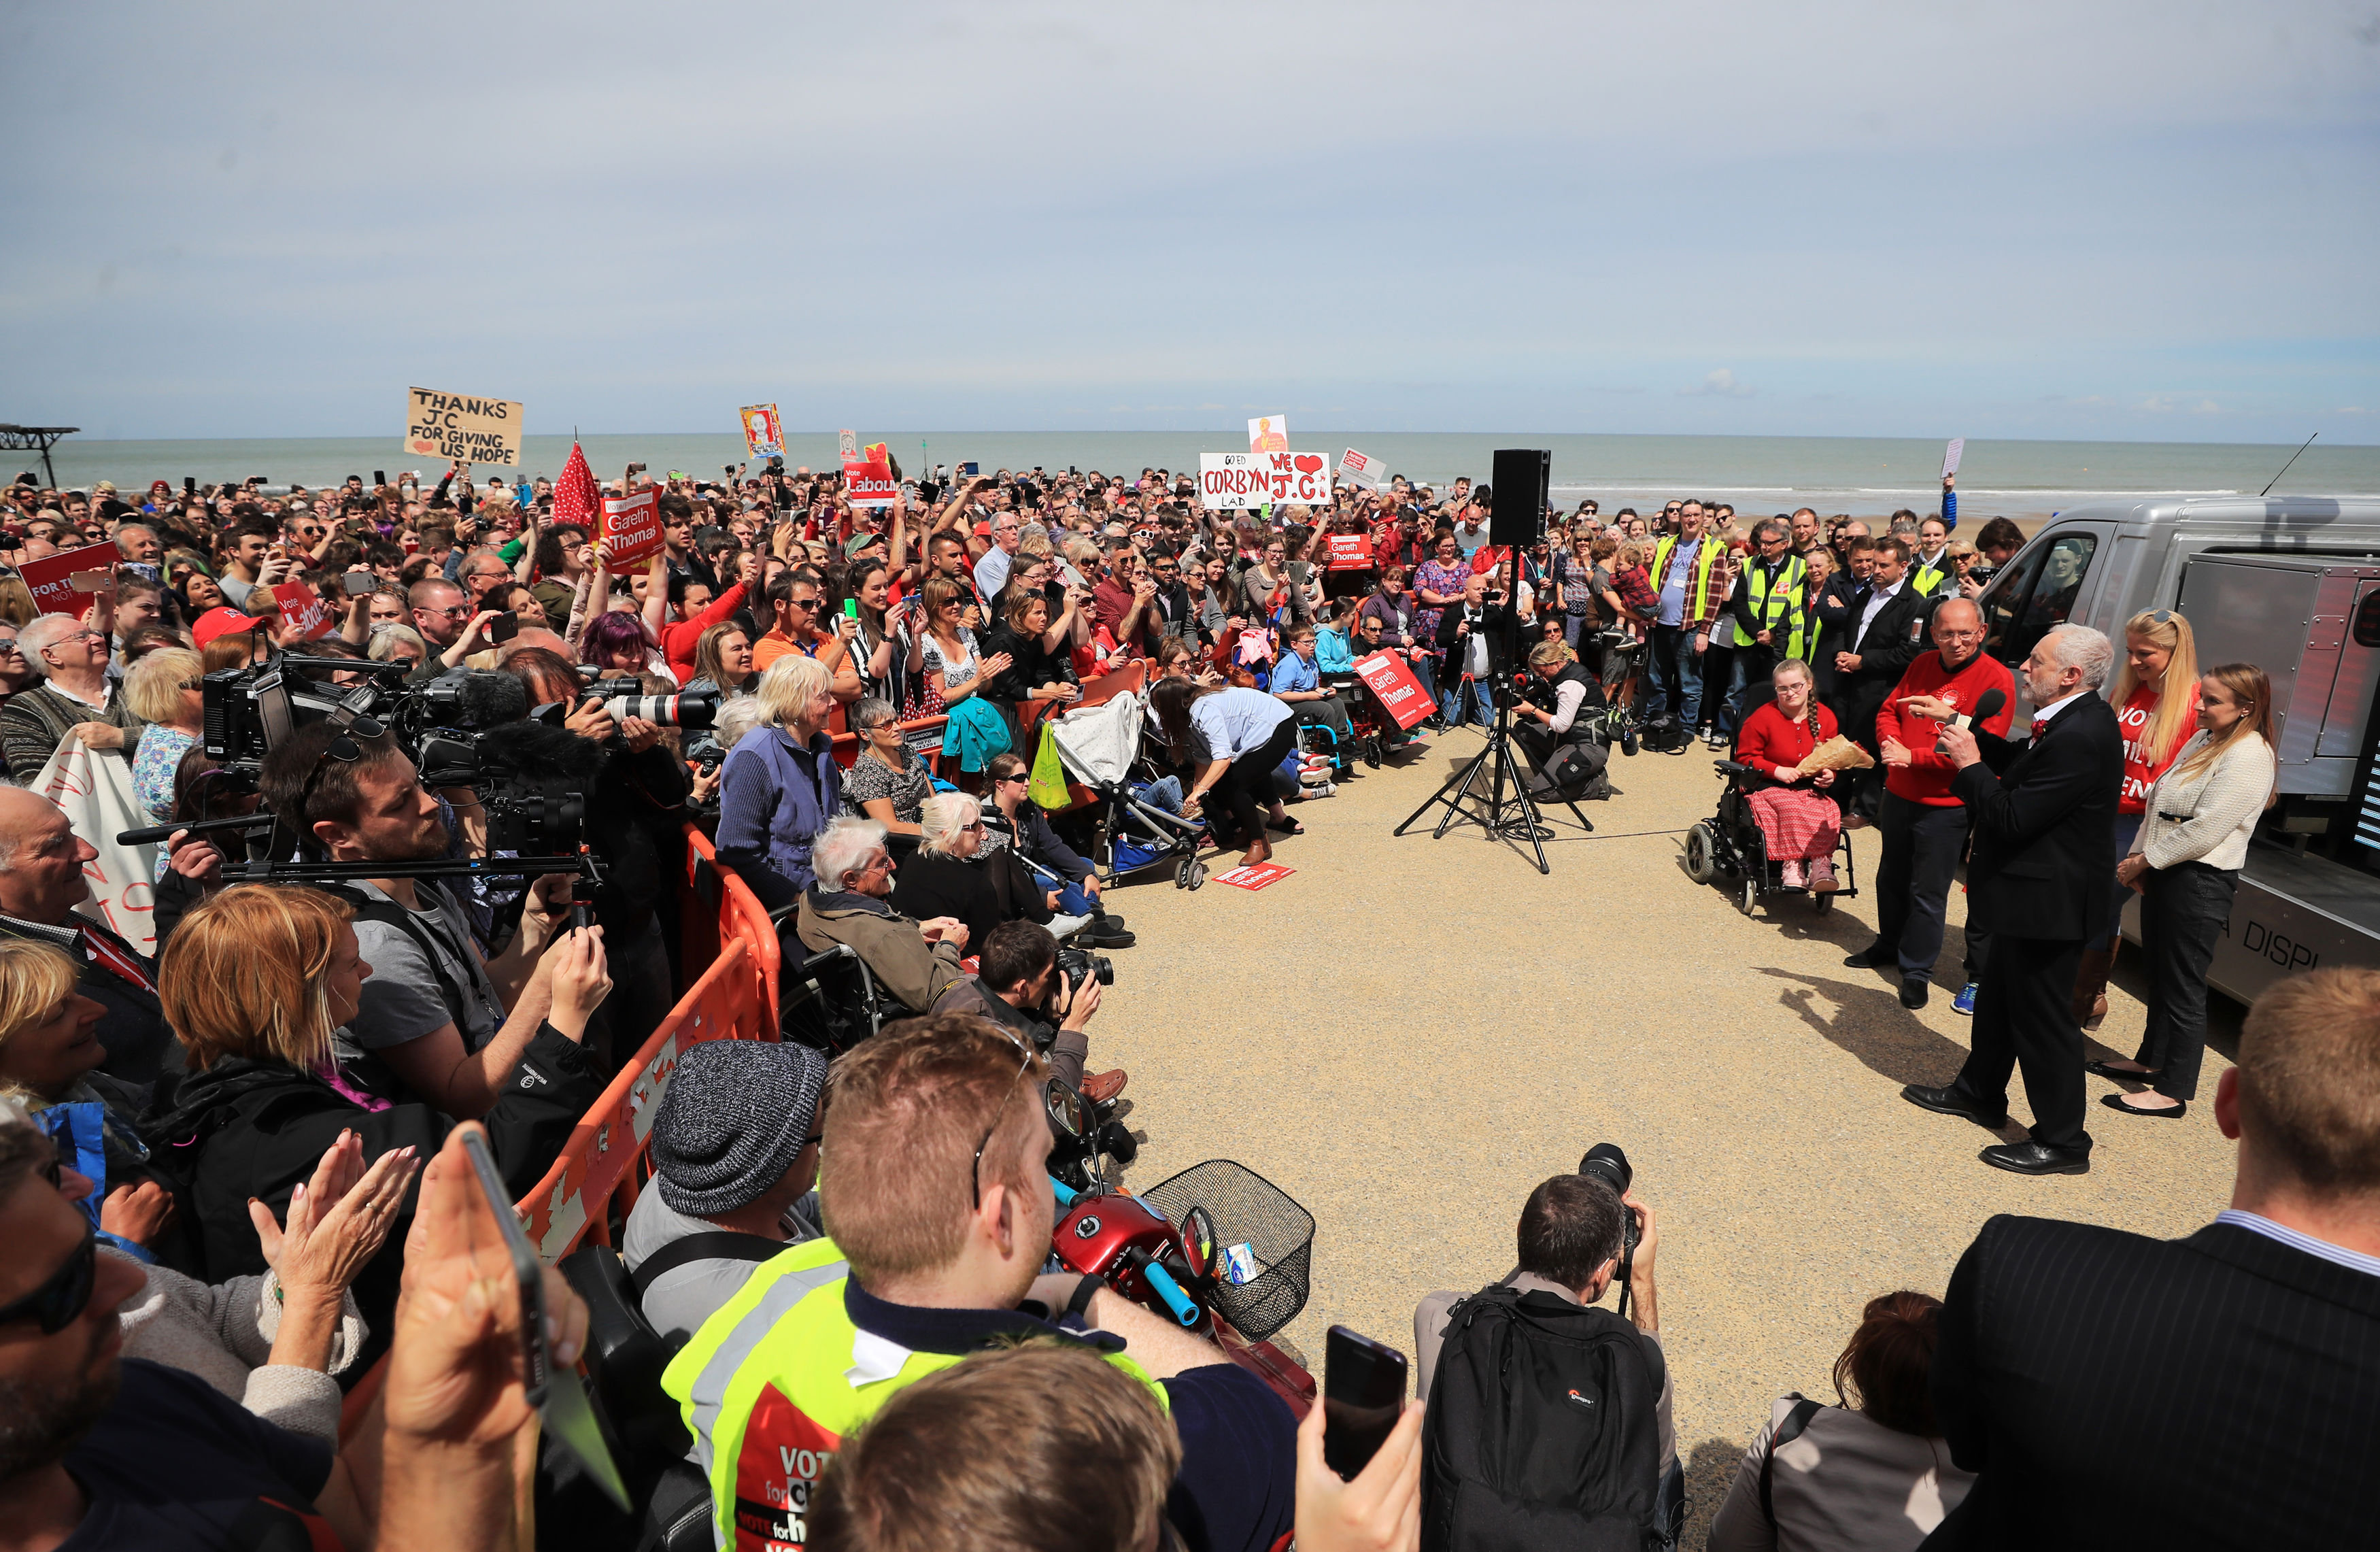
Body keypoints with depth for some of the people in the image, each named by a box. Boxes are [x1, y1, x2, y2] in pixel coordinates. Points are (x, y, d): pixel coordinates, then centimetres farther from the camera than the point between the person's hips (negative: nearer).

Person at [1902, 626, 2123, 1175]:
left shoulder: (2080, 737, -26)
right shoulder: (2074, 722, 5)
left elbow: (2012, 819, -27)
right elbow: (2020, 767, 16)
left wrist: (1969, 764, -16)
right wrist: (1969, 736, 5)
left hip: (2047, 902, -11)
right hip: (2031, 897, 11)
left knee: (2042, 1018, 2)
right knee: (1998, 1000, 24)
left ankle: (2062, 1141, 15)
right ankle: (1979, 1093, 41)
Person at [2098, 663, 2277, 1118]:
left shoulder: (2250, 757, -16)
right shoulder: (2202, 741, 12)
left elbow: (2205, 829, -21)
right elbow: (2159, 805, 14)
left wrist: (2145, 861, -14)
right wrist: (2138, 859, 6)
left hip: (2200, 884, -9)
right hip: (2164, 875, 9)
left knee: (2183, 987, -1)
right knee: (2159, 974, 20)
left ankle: (2174, 1091, 7)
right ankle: (2152, 1060, 34)